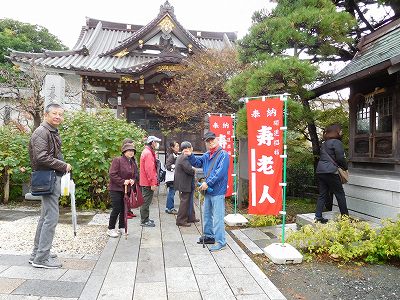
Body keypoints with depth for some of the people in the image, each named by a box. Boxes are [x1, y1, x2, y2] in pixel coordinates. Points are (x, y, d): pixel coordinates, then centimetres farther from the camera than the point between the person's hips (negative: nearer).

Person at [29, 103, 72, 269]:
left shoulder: (54, 133, 18)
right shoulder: (41, 132, -12)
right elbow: (41, 158, -22)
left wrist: (63, 167, 7)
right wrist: (64, 166, -15)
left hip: (55, 177, 11)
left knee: (45, 217, 16)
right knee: (51, 217, -8)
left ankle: (37, 253, 27)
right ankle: (41, 258, 1)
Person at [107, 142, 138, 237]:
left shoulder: (133, 163, 9)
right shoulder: (117, 160, -12)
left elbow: (135, 175, 18)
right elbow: (112, 174, -18)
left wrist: (133, 180, -4)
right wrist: (123, 181, -20)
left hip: (126, 189, 7)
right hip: (116, 189, -6)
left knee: (124, 209, 11)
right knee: (117, 209, -5)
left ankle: (122, 227, 26)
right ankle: (110, 229, 10)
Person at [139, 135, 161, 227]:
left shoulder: (148, 152, 17)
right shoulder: (148, 153, -17)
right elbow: (149, 169, -23)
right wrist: (153, 183, -22)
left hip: (145, 182, 11)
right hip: (148, 183, -11)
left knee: (145, 201, 17)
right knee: (146, 201, -3)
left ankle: (145, 218, 28)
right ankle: (144, 221, 4)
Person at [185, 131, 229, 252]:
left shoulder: (223, 154, -13)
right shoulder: (207, 155, 13)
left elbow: (219, 172, -22)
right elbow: (197, 163, 16)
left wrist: (208, 183, -21)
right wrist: (190, 156, -3)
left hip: (218, 192, -9)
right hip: (208, 191, 9)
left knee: (218, 217, -5)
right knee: (207, 214, 20)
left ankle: (220, 242, 4)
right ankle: (208, 236, 35)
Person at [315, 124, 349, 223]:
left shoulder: (324, 144, 18)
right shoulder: (337, 142, -6)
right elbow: (340, 158, -10)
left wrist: (341, 166, 18)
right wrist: (345, 168, 7)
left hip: (320, 171, 7)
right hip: (330, 171, -7)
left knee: (322, 194, 9)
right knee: (340, 194, 4)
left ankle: (318, 217, 7)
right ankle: (345, 216, 12)